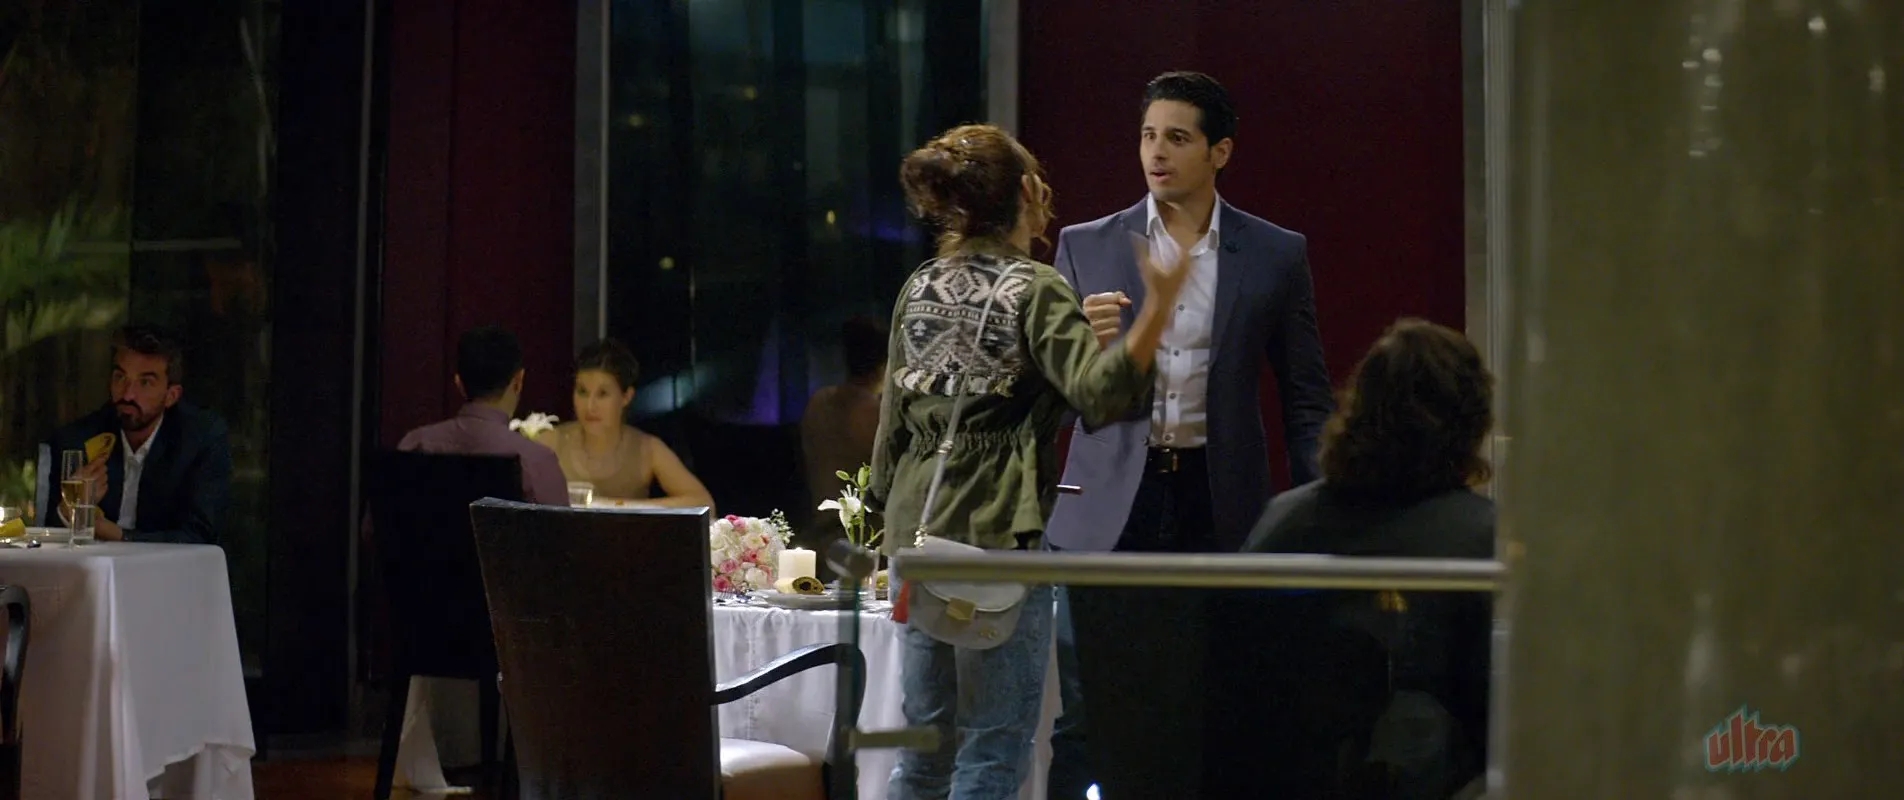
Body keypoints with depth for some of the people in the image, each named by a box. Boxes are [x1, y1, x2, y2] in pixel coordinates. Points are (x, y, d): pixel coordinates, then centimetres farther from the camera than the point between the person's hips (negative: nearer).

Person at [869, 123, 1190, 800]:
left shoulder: (919, 290, 11)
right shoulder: (1036, 290, -8)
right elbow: (1099, 392, -22)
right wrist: (1159, 307, -28)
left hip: (919, 528, 7)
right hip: (999, 531, -6)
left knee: (925, 745, 13)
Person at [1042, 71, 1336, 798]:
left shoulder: (1276, 255, 4)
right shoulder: (1085, 247, 5)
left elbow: (1306, 401, 7)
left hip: (1220, 508, 0)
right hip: (1110, 505, 0)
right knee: (1083, 716, 0)